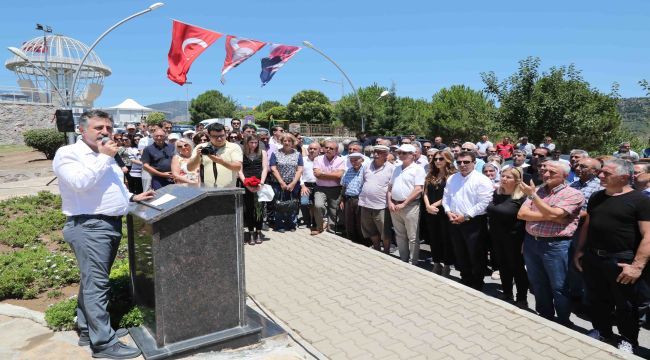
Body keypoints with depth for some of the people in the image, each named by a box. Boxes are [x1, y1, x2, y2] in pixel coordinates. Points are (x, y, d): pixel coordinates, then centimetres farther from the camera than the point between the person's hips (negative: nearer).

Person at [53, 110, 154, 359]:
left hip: (112, 226, 9)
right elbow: (80, 183, -24)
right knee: (96, 284, -7)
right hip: (89, 227, -9)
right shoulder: (68, 153, -7)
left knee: (93, 282, 17)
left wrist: (133, 197, 17)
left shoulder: (104, 156, 18)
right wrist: (105, 157, -17)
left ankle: (88, 330, 28)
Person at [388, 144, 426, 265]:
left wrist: (403, 204, -16)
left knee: (412, 237, 0)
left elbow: (418, 189, -15)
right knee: (400, 235, 15)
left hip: (410, 206, -7)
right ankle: (403, 260, 27)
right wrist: (390, 202, 1)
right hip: (394, 207, 7)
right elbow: (390, 187, 17)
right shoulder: (397, 169, 16)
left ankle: (414, 263, 10)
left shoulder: (418, 169, -6)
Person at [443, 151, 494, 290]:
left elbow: (484, 203, -17)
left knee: (476, 256, 4)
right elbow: (446, 198, 15)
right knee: (460, 255, 17)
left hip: (474, 223, -6)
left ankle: (477, 286, 20)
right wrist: (448, 212, -4)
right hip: (455, 223, 6)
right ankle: (465, 282, 33)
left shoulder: (481, 180, -11)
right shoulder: (452, 179, 11)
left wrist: (465, 216, -18)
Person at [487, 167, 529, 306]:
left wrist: (525, 241, -17)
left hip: (513, 239, -6)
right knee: (503, 267, 17)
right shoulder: (497, 193, 4)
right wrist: (490, 227, 12)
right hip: (497, 237, 6)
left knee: (517, 268, 8)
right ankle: (507, 295, 34)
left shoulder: (522, 198, -16)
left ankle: (522, 300, 23)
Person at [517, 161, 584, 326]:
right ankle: (544, 317, 37)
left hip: (556, 245, -6)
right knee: (538, 284, 19)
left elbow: (553, 214, -22)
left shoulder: (573, 194, -8)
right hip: (531, 242, 6)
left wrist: (533, 195, -19)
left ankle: (563, 323, 25)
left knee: (559, 288, 6)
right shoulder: (538, 190, 9)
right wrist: (549, 217, -13)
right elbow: (522, 214, -2)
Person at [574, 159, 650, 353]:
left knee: (625, 304, 11)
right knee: (597, 299, 18)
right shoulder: (596, 197, 9)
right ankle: (601, 331, 38)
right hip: (592, 258, 6)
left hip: (621, 261, -5)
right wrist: (580, 251, 13)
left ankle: (628, 339, 31)